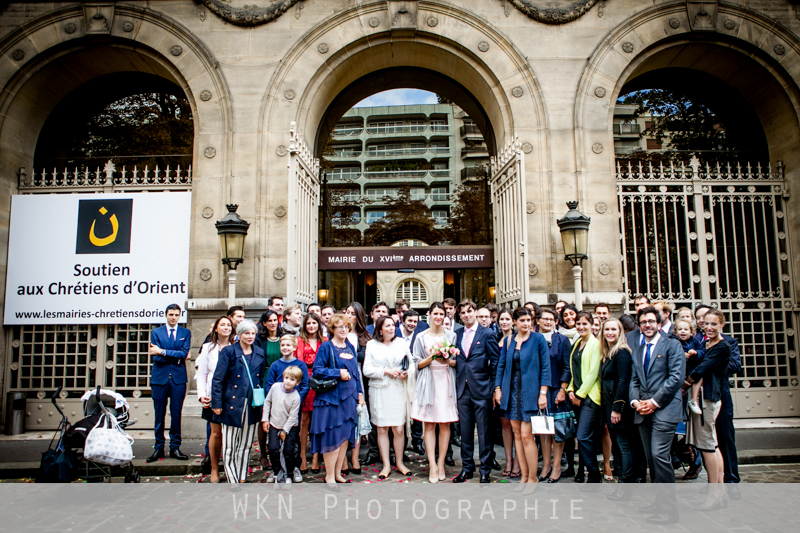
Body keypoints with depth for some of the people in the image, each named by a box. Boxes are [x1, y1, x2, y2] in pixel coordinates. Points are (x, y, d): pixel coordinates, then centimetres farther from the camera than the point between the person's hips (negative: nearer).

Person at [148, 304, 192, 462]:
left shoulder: (186, 333, 7)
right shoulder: (156, 332, 6)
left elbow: (184, 353, -9)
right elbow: (156, 358, -4)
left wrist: (162, 352, -13)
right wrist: (177, 357, -10)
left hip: (178, 378, 0)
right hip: (160, 378, 0)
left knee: (176, 414, 4)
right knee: (159, 415, 5)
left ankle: (175, 448, 13)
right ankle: (159, 448, 16)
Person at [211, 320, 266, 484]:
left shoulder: (259, 354, 9)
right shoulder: (228, 351, -4)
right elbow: (217, 379, -6)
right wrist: (216, 403, -10)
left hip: (251, 406, 4)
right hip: (232, 404, -4)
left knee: (245, 446, 13)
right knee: (229, 447, 1)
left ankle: (242, 479, 23)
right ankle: (233, 481, 10)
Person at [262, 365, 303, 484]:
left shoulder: (296, 397, -20)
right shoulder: (275, 387, -11)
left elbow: (292, 416, -14)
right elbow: (267, 402, 2)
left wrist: (285, 430, -10)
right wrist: (265, 419, 1)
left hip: (289, 426, -2)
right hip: (274, 424, 2)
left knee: (288, 451, -1)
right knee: (273, 449, -5)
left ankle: (288, 474, 18)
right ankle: (276, 472, 14)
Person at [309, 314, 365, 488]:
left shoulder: (350, 348, 14)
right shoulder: (326, 347, -5)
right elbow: (316, 371, -11)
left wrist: (359, 392, 12)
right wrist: (338, 373, -18)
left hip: (348, 397, 6)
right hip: (331, 397, -6)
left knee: (346, 435, 9)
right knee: (332, 437, -3)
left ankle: (338, 472, 21)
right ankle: (329, 476, 9)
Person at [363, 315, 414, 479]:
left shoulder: (401, 343, 8)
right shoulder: (371, 345, 3)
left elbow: (412, 363, 10)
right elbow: (367, 370, -3)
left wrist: (407, 372, -9)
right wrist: (386, 371, -11)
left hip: (399, 390, 1)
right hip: (379, 390, -1)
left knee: (399, 429, 0)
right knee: (382, 429, 3)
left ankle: (400, 463, 17)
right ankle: (386, 465, 15)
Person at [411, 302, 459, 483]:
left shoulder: (451, 336, 9)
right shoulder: (421, 337, 7)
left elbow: (457, 362, 11)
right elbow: (417, 364, 5)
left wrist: (447, 361, -9)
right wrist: (431, 357, -11)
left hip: (446, 382, 1)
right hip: (428, 382, 0)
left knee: (444, 424, 1)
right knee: (429, 425, -2)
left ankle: (441, 463, 11)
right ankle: (433, 466, 1)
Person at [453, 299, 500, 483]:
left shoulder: (487, 334, -2)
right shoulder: (457, 335, 11)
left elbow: (495, 361, -3)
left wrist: (493, 387, -6)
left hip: (481, 389, -4)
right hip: (463, 389, 4)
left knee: (483, 432, 2)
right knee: (465, 431, 12)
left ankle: (485, 471, 14)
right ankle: (467, 467, 24)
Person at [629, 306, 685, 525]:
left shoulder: (672, 345, 0)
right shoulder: (637, 351, 19)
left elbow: (676, 377, -9)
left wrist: (655, 402, -12)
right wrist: (635, 401, -1)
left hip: (664, 409, -6)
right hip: (643, 411, 6)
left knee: (659, 455, -13)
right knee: (651, 457, 9)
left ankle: (668, 508, -4)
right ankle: (659, 500, 20)